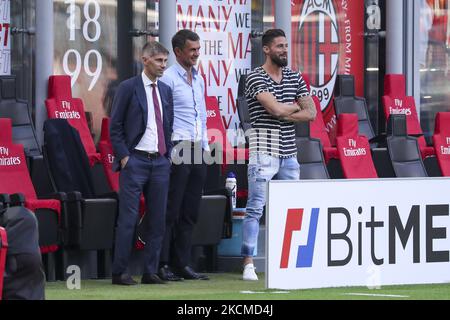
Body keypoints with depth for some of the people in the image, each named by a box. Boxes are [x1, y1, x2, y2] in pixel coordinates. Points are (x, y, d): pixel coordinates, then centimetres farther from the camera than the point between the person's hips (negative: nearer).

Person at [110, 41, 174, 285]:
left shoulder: (165, 90, 14)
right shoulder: (128, 88, -3)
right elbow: (115, 127, -4)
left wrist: (168, 154, 10)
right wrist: (124, 156, -10)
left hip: (160, 162, 6)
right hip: (135, 161, -6)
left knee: (157, 219, 5)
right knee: (128, 219, -7)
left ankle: (150, 272, 10)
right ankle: (119, 273, -4)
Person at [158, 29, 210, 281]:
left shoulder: (199, 79, 16)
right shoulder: (169, 78, -8)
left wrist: (205, 145, 17)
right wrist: (170, 150, -15)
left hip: (197, 150, 8)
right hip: (178, 150, -8)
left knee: (190, 212, 8)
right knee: (171, 211, -6)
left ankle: (183, 264, 12)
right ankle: (164, 265, -3)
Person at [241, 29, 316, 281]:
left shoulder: (295, 78, 12)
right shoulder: (256, 78, -7)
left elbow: (311, 113, 6)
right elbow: (275, 108, -20)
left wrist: (284, 115, -8)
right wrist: (296, 107, 0)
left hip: (289, 153, 6)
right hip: (264, 151, -6)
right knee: (256, 208, -7)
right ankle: (248, 263, -6)